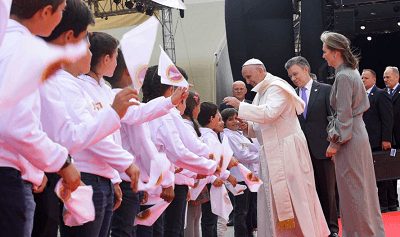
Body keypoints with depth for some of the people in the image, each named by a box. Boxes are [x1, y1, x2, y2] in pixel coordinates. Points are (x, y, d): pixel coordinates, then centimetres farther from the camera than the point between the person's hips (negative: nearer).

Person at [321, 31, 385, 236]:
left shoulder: (343, 77, -17)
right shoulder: (352, 73, 11)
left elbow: (344, 114, -20)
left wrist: (334, 143, -15)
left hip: (349, 139, -10)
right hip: (358, 134, 10)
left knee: (352, 191, -1)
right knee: (362, 188, 16)